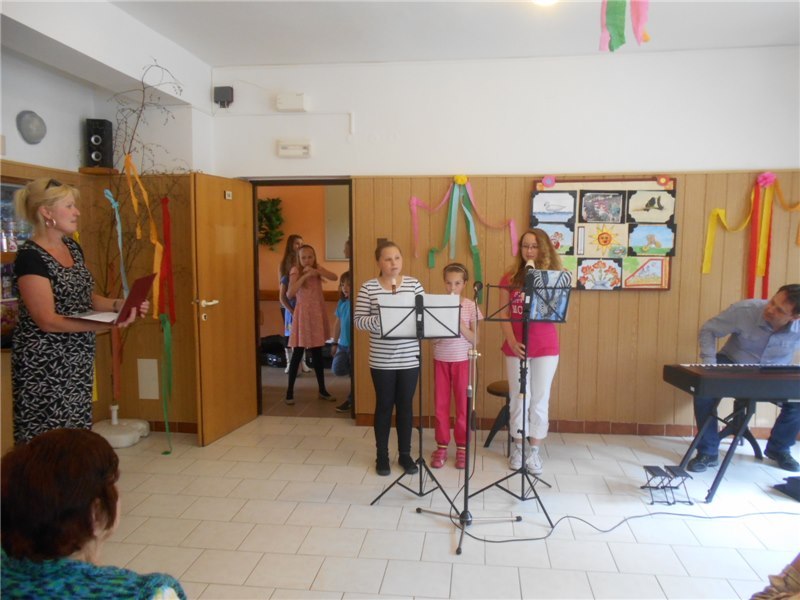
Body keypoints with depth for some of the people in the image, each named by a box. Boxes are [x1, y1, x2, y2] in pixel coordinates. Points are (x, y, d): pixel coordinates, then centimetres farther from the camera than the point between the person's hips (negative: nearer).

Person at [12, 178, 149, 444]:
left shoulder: (73, 247, 8)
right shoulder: (30, 257, -16)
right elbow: (47, 320, -21)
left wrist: (120, 304, -4)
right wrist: (108, 324, -30)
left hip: (78, 359, 8)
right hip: (44, 364, -8)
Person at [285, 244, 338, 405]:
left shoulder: (317, 268, 4)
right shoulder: (296, 271, -10)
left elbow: (334, 277, -12)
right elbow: (290, 294, -23)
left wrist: (317, 271, -24)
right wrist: (304, 276, -27)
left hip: (317, 313, 5)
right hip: (303, 314, -5)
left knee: (317, 354, 12)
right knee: (297, 354, -2)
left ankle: (322, 390, 20)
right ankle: (290, 391, 9)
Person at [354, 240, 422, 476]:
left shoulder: (414, 284, 1)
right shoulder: (368, 287, -4)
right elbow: (358, 320, -7)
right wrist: (380, 320, -23)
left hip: (409, 358, 2)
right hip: (381, 360, -1)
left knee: (405, 405, 12)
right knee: (384, 406, 10)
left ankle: (405, 454, 27)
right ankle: (382, 455, 26)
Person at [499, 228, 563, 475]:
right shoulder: (510, 278, 2)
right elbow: (503, 314, -1)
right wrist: (511, 341, -14)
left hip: (545, 348, 0)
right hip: (516, 347, 1)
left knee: (540, 399, 5)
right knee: (518, 398, 8)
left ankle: (534, 450, 17)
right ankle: (518, 448, 22)